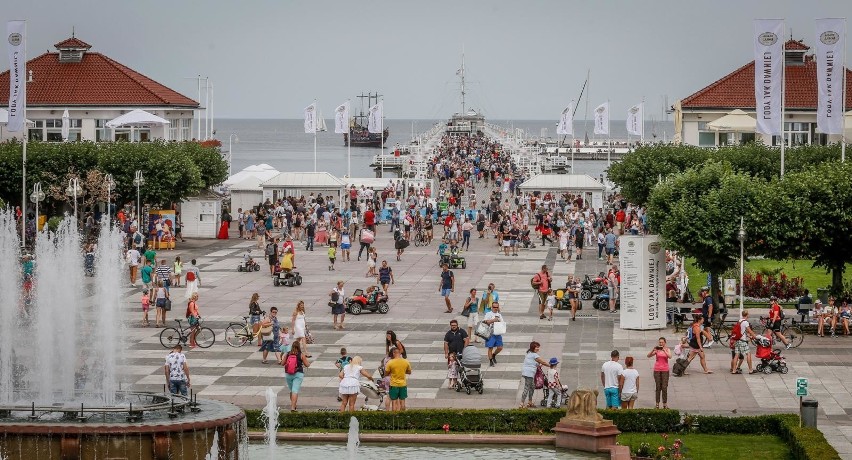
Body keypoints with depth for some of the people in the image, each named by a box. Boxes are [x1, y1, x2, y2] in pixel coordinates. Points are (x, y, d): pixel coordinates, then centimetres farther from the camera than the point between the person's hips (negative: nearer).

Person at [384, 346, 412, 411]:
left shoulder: (390, 362, -15)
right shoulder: (406, 362, -6)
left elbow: (386, 373, -5)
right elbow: (409, 372, 8)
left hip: (394, 385, -3)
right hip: (403, 384, 3)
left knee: (394, 402, 5)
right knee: (402, 401, 12)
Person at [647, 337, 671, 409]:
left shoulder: (667, 349, 3)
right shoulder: (656, 350, 2)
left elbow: (670, 357, -15)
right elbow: (649, 355, -7)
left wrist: (664, 350, -25)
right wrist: (653, 350, -22)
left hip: (665, 370, -1)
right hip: (657, 370, 1)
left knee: (664, 387, -4)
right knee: (658, 387, 2)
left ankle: (665, 403, 1)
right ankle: (657, 403, 5)